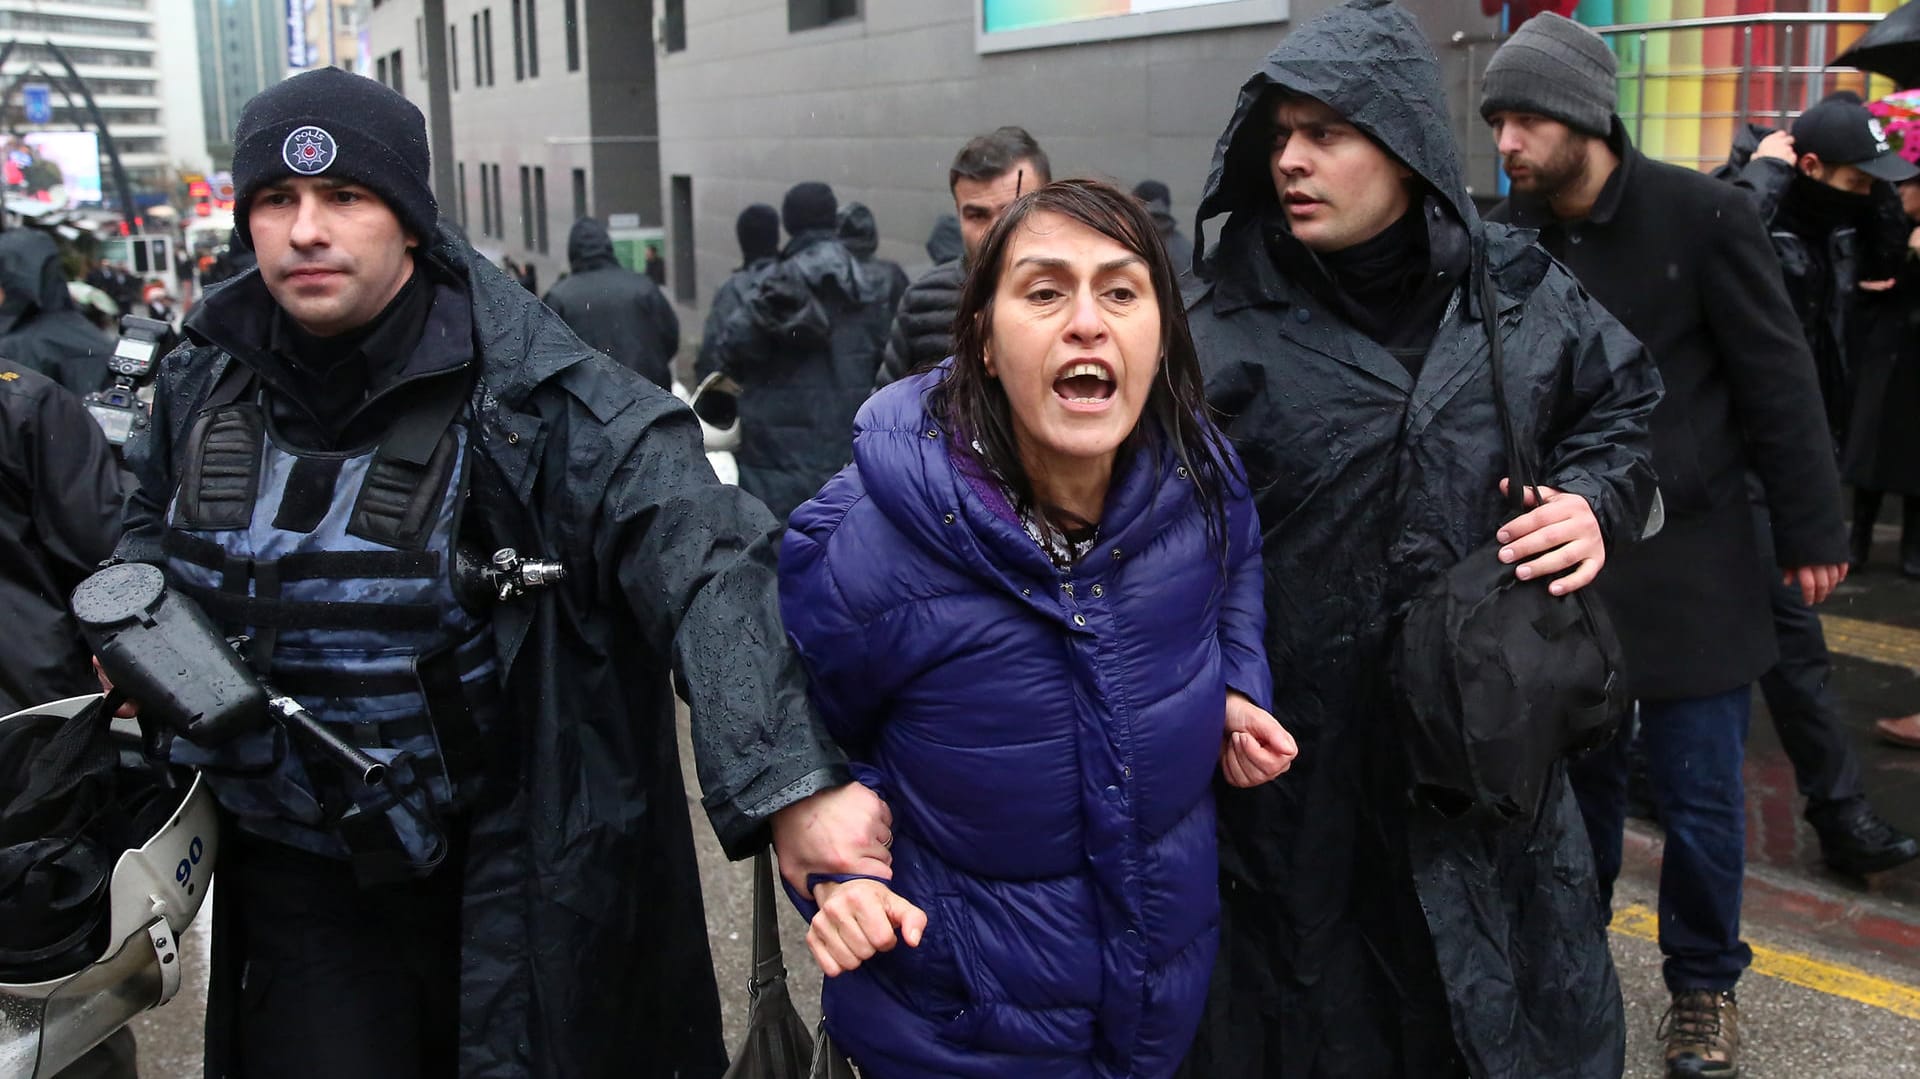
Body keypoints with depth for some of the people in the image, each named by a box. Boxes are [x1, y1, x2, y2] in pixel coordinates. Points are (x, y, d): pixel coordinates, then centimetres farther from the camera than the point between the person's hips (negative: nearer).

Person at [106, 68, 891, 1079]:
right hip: (294, 873, 4)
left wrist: (792, 785, -45)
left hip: (509, 874, -3)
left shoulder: (527, 389, -19)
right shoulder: (202, 384, -1)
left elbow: (702, 557, -32)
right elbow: (152, 524, 22)